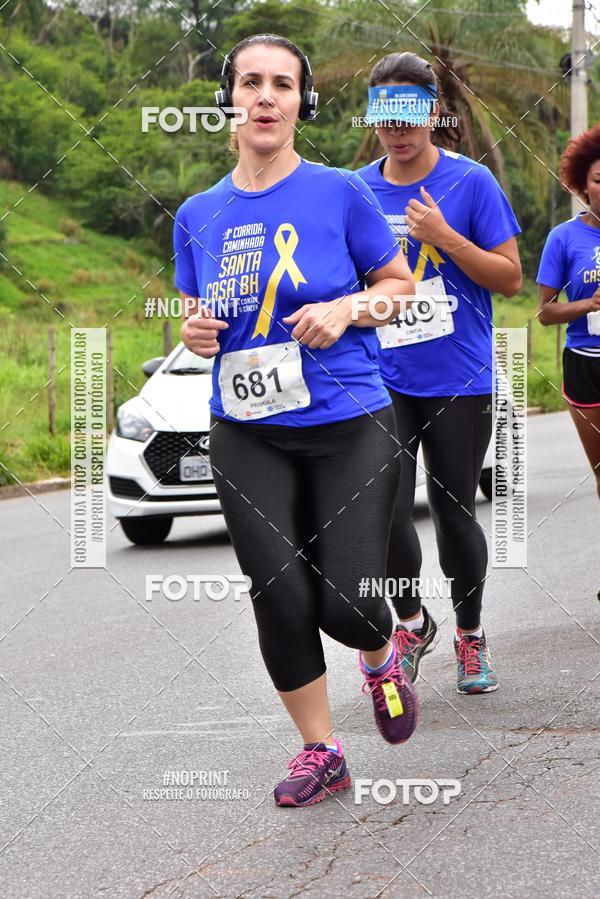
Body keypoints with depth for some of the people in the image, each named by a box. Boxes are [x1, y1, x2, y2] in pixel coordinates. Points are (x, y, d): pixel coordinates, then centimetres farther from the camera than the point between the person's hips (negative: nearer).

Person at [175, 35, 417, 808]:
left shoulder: (340, 193, -5)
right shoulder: (198, 215, 5)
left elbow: (399, 284, 5)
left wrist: (346, 309, -14)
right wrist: (195, 332, -6)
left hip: (349, 426, -2)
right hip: (248, 438, 3)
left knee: (346, 604, -7)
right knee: (281, 599, -3)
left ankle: (381, 657, 31)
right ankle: (319, 753, 16)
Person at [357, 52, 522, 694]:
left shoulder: (470, 182, -4)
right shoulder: (356, 191, 5)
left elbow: (510, 278, -6)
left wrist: (443, 236, -17)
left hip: (458, 382, -2)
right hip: (383, 380, 2)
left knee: (454, 514, 6)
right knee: (386, 511, -10)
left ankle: (470, 635, 27)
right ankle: (412, 622, 16)